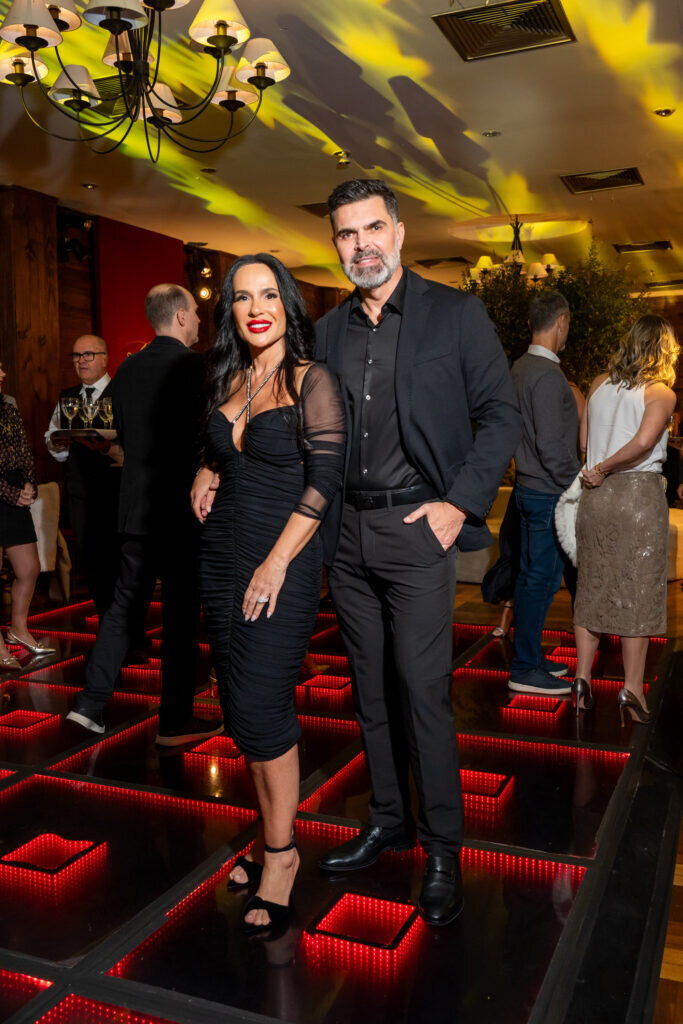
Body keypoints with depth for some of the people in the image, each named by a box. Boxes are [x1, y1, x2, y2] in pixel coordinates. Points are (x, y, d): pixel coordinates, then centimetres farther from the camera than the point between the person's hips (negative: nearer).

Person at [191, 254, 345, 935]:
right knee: (240, 707, 10)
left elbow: (325, 477, -13)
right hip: (222, 555, 6)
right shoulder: (227, 381, 12)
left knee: (260, 707, -7)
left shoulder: (310, 380, -6)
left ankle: (282, 852, 11)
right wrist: (207, 476, 3)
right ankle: (271, 835, 25)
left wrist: (277, 562, -17)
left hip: (283, 558, -6)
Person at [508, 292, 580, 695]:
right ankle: (526, 669, 6)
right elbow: (552, 447, -23)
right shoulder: (548, 375, -19)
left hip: (529, 487, 10)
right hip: (549, 493, -10)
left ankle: (530, 656, 26)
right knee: (542, 579, -3)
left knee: (530, 576, 15)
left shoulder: (520, 368, 10)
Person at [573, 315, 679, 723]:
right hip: (640, 494, -5)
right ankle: (632, 688, 5)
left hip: (596, 494, 5)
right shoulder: (661, 393, -6)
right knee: (639, 590, 3)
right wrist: (604, 468, -11)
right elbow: (644, 441, -21)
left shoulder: (599, 384, 8)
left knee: (592, 587, 12)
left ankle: (583, 679, 16)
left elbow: (582, 440, 9)